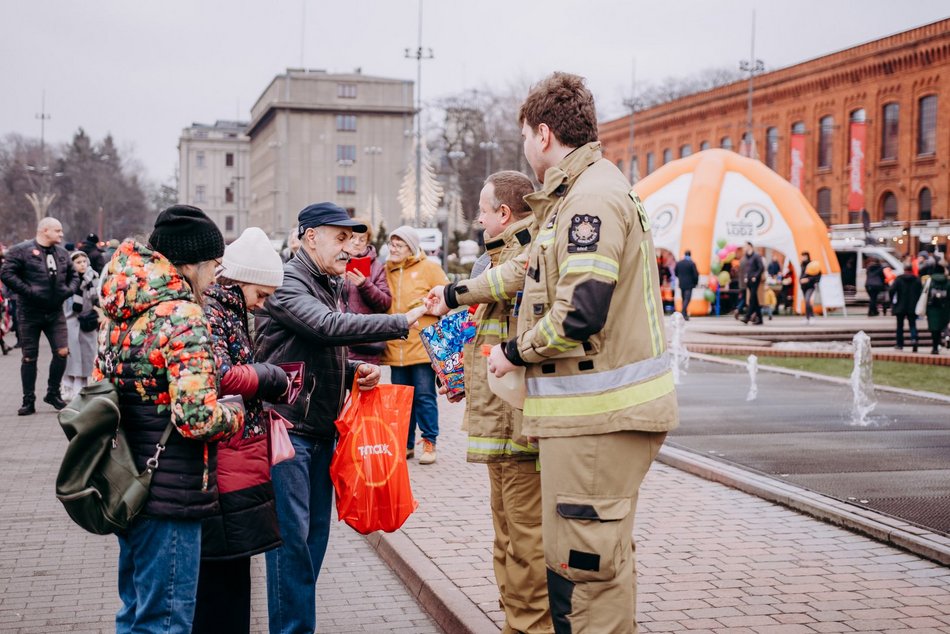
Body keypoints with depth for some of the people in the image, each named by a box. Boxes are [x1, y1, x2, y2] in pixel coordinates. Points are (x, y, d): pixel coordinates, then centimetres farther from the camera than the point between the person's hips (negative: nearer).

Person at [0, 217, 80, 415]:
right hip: (30, 313, -4)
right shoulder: (21, 251, -7)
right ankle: (28, 401, 11)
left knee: (62, 352, -4)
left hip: (55, 312, 4)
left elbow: (74, 275, 21)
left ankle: (53, 393, 15)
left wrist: (70, 289, 0)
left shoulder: (62, 254, 11)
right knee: (29, 357, 2)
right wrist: (28, 291, -20)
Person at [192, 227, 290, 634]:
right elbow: (220, 377, -24)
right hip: (224, 464, -10)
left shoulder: (228, 309, 17)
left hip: (236, 462, 10)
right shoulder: (209, 310, -13)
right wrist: (270, 378, -10)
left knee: (229, 570, 15)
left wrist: (263, 401, 7)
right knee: (222, 573, -4)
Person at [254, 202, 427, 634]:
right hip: (289, 426, -9)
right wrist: (403, 322, -31)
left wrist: (355, 370, 4)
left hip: (322, 428, 9)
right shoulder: (286, 284, -12)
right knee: (291, 535, -6)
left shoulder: (330, 286, 17)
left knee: (315, 533, 11)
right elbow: (329, 327, -29)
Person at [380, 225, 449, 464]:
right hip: (395, 346, 5)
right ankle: (405, 443, 20)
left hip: (422, 344, -5)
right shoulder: (387, 270, 11)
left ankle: (429, 443, 9)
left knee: (425, 396, -1)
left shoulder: (428, 267, -2)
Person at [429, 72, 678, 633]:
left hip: (599, 415, -11)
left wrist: (515, 352, -8)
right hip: (598, 409, 11)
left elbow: (578, 313, -24)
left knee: (582, 562, -5)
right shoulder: (578, 195, 19)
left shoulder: (593, 196, -16)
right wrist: (455, 294, 39)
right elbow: (529, 270, 33)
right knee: (604, 555, 20)